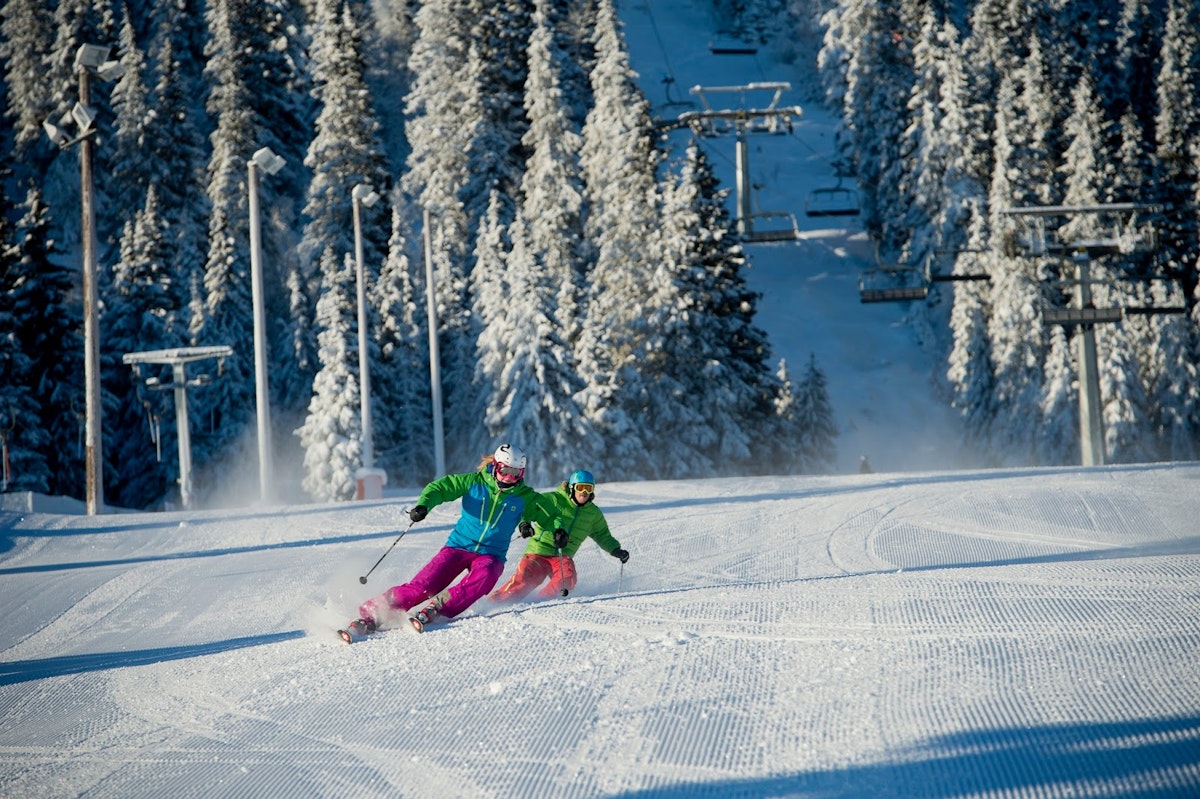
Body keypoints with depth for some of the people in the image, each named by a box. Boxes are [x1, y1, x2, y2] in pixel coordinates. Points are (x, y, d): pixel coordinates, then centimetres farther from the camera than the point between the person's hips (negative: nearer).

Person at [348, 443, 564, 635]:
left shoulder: (524, 498, 1)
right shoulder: (475, 482, -2)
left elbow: (550, 514, 9)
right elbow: (441, 487, -4)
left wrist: (558, 530, -14)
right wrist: (424, 504, -24)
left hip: (491, 555, 1)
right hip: (459, 546, -1)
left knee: (485, 575, -37)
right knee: (422, 586, -18)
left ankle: (435, 608, -35)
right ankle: (370, 615, -16)